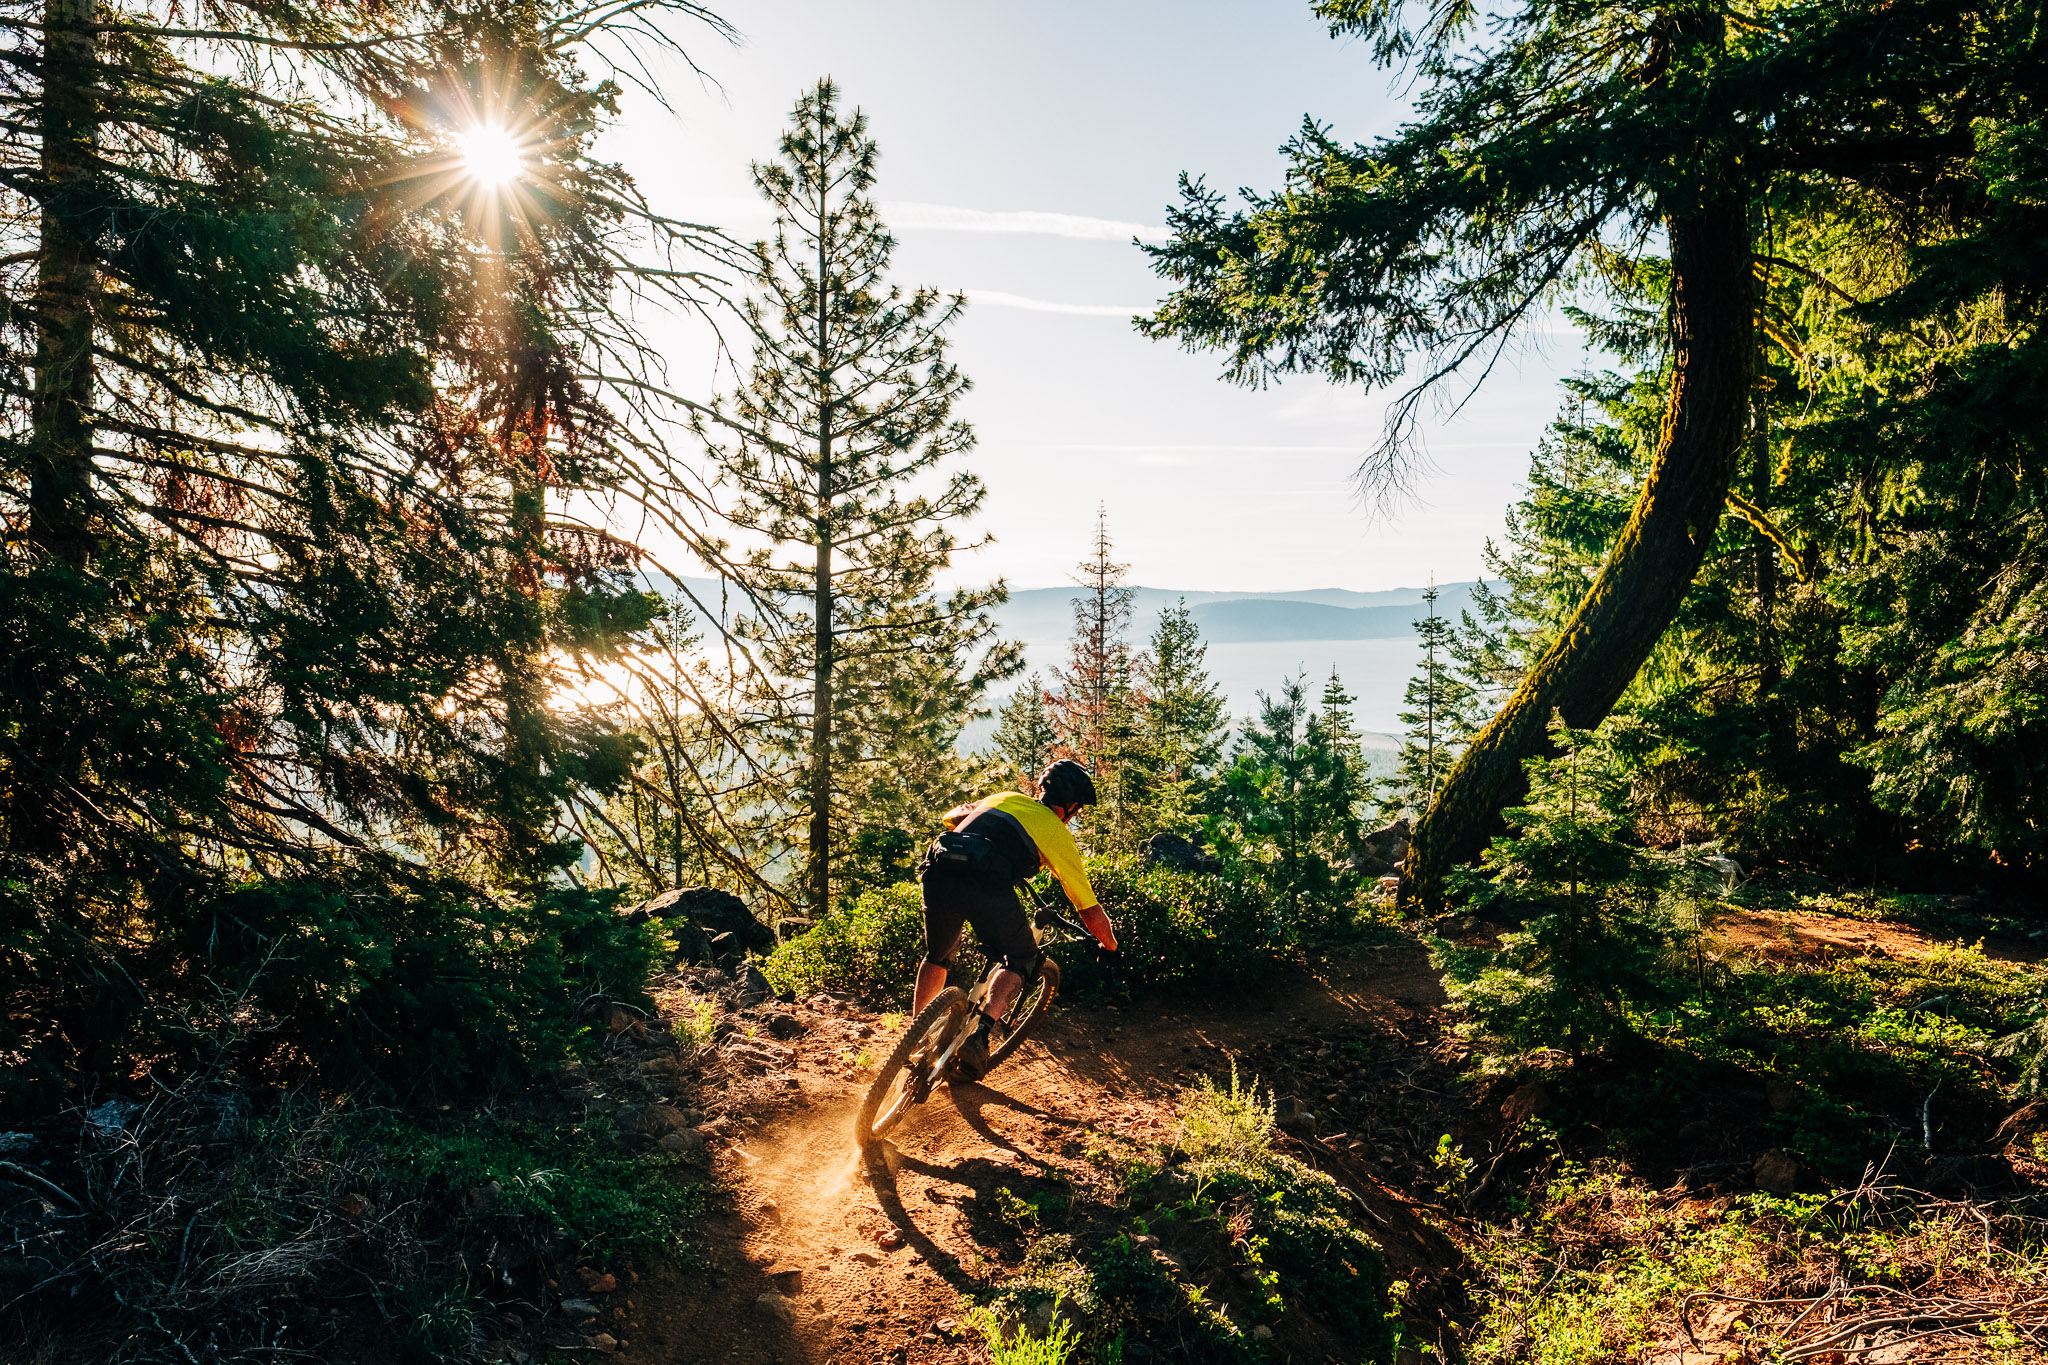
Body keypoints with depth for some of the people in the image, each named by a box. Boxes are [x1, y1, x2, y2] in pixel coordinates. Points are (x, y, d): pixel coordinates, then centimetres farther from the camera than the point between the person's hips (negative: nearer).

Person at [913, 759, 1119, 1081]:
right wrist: (1110, 944, 39)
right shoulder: (1058, 832, 19)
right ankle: (980, 1033, 0)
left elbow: (951, 818, 45)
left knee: (937, 957, 32)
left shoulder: (1005, 797, 31)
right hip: (988, 889, -5)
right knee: (1022, 961, 20)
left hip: (938, 875, 5)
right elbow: (1091, 913, 21)